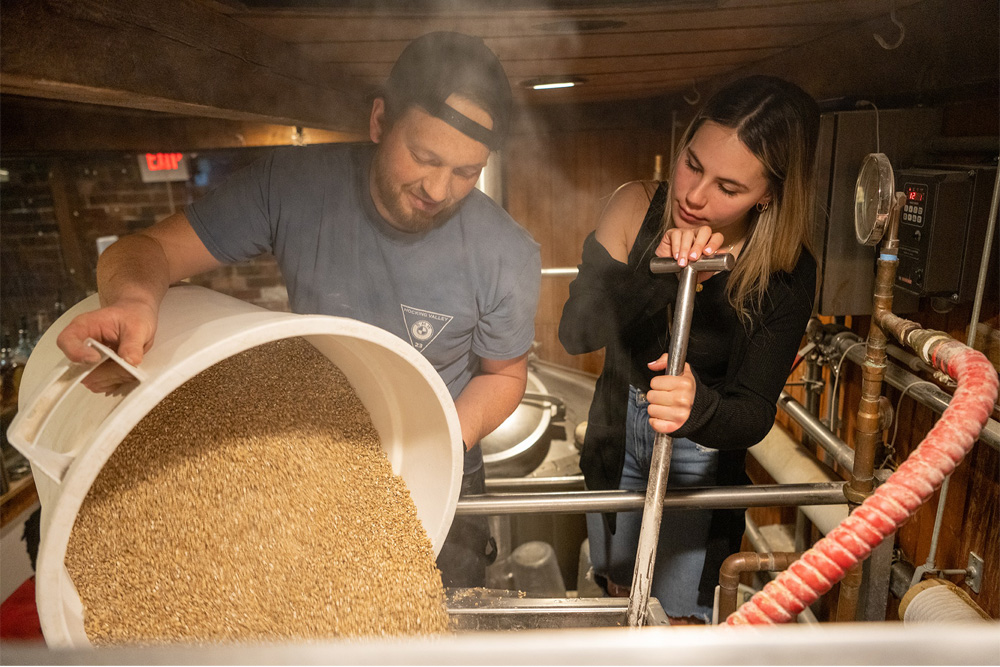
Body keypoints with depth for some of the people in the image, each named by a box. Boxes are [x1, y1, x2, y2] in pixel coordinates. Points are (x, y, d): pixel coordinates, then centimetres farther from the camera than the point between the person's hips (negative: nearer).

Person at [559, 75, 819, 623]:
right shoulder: (636, 209, -19)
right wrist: (658, 276, -40)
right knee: (616, 589, 24)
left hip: (702, 457, -2)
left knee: (680, 614, 12)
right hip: (615, 438, 2)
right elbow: (575, 333, -24)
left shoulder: (785, 274, -21)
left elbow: (754, 416, -22)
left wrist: (699, 408, -44)